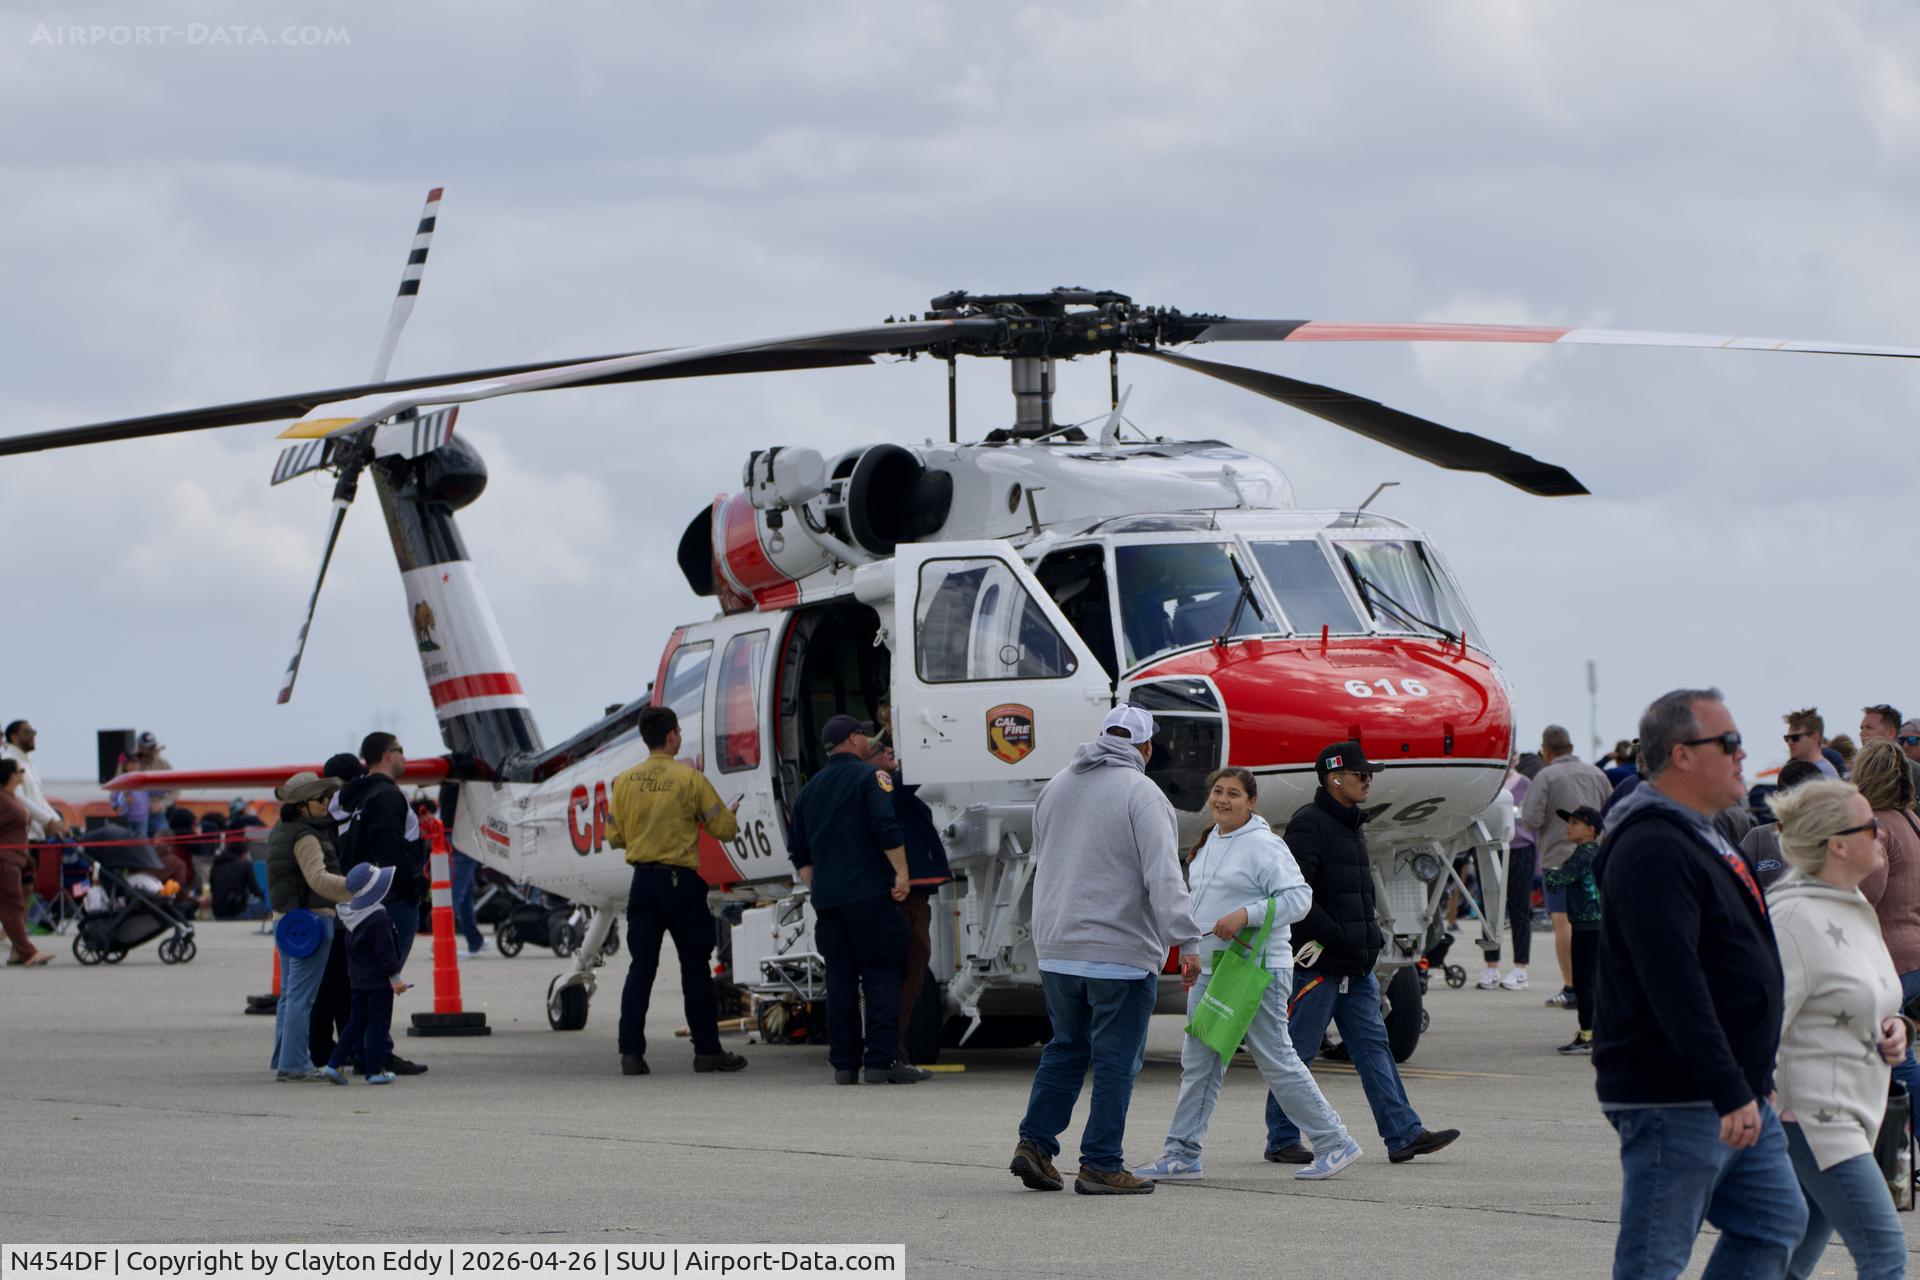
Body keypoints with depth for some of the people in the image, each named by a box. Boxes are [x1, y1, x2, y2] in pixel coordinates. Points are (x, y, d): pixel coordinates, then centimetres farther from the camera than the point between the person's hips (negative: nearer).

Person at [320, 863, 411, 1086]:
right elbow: (386, 951, -18)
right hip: (379, 980, -8)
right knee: (379, 1023, 1)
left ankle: (335, 1064, 10)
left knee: (356, 1022, 16)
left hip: (357, 979, 8)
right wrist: (395, 978, -11)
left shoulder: (349, 914, 5)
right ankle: (375, 1070, 2)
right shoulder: (379, 918, -20)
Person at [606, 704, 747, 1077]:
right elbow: (724, 829, -4)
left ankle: (631, 1052, 0)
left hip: (643, 881, 3)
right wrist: (730, 814, 19)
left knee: (641, 966, 5)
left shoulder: (625, 781, 2)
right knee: (695, 967, 5)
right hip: (680, 882, -3)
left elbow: (615, 836, 8)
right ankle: (707, 1050, 9)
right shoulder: (690, 778, -8)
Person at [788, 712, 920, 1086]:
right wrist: (901, 874, -12)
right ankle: (882, 1061, -11)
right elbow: (887, 828, -17)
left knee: (840, 980, 8)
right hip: (870, 894, -6)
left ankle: (844, 1064, 6)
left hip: (826, 898, 6)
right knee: (881, 975, -4)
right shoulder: (869, 777, -4)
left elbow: (798, 851, 19)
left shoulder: (810, 789, 17)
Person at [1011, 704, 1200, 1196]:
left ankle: (1034, 1144, 10)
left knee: (1066, 1048, 18)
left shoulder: (1056, 787, 12)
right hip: (1121, 950, -7)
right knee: (1116, 1060, 0)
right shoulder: (1141, 795, -10)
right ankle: (1100, 1165, 0)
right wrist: (1185, 941, -21)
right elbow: (1164, 875, -19)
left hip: (1056, 948, 7)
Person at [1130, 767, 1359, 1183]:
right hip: (1208, 972, 8)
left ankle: (1334, 1144, 4)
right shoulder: (1208, 844, 15)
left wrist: (1246, 915, -27)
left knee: (1277, 1061, -5)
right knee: (1198, 1062, 7)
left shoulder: (1263, 846, -12)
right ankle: (1182, 1153, 10)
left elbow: (1298, 896, -18)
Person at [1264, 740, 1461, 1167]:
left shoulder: (1350, 826, 18)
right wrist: (1330, 935, -19)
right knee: (1298, 1051, -1)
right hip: (1318, 961, -9)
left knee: (1372, 1044, 5)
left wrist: (1370, 935, 15)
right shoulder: (1309, 824, -12)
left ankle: (1403, 1134, 2)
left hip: (1355, 964, 9)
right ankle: (1281, 1140, 7)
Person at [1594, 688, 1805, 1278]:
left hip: (1734, 1096, 11)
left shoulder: (1702, 839, 17)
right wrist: (1729, 1093, -29)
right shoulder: (1652, 850, -19)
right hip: (1675, 1098, -11)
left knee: (1774, 1221, 14)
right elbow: (1674, 985, -26)